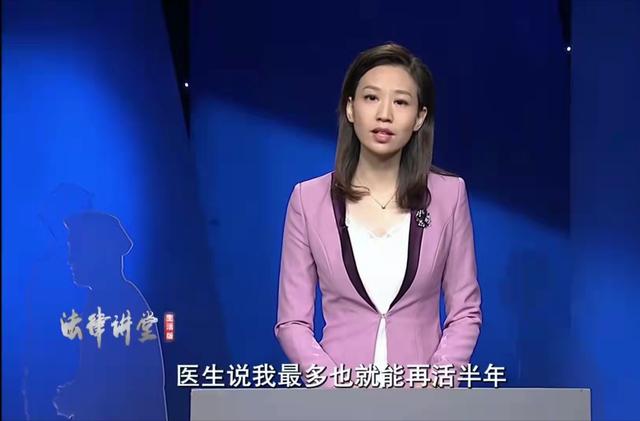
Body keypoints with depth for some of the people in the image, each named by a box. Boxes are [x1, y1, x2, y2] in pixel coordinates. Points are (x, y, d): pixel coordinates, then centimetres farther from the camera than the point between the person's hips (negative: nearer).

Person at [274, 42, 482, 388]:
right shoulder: (309, 199, -5)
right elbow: (292, 321, -3)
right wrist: (344, 392, -14)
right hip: (338, 390, 0)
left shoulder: (448, 195, -3)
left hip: (425, 390, 0)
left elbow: (465, 311, 0)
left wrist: (428, 387, -12)